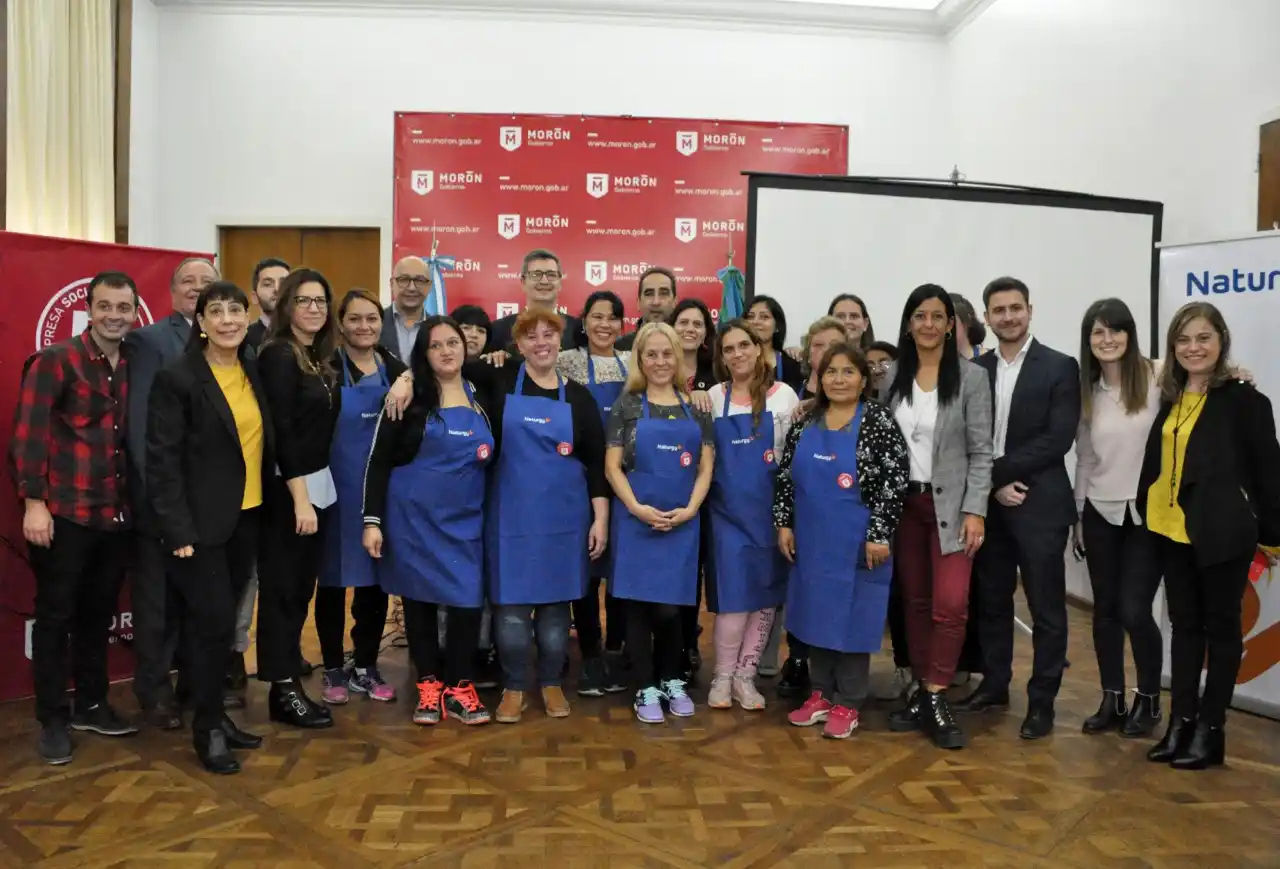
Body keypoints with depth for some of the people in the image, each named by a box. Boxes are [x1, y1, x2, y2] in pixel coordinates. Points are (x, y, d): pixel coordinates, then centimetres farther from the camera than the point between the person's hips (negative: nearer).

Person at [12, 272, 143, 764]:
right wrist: (34, 501, -15)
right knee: (55, 615, 6)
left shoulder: (135, 366, 8)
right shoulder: (55, 361, -7)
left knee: (99, 613, 15)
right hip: (65, 514, -5)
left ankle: (91, 705, 29)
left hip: (116, 514, 5)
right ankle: (53, 719, 18)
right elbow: (28, 433, -10)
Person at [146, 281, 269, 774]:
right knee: (212, 622, -2)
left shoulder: (253, 369, 7)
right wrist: (177, 530, -17)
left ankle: (216, 713, 27)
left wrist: (269, 501, 6)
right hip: (201, 522, -5)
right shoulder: (177, 378, -11)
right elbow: (162, 460, -13)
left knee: (219, 621, 14)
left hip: (247, 517, 6)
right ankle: (207, 728, 15)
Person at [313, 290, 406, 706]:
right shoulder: (327, 367, -6)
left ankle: (365, 667, 26)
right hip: (337, 490, -4)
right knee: (333, 580, 8)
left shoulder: (396, 370, 8)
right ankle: (334, 669, 23)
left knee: (376, 580, 11)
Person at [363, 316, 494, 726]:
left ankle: (459, 688, 14)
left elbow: (491, 459, 20)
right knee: (419, 600, 7)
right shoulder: (409, 398, -3)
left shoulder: (481, 398, 8)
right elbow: (378, 461, -5)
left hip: (465, 520, 2)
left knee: (468, 601, -3)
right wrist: (372, 520, -10)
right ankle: (428, 686, 22)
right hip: (413, 518, -2)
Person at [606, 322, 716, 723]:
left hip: (683, 523, 2)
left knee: (670, 608, 4)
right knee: (640, 605, 2)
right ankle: (645, 688, 16)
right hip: (637, 521, -2)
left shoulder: (695, 407, 9)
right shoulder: (627, 404, 2)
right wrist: (636, 507, -14)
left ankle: (671, 680, 26)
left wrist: (689, 509, -7)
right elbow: (612, 466, -2)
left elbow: (706, 467, 6)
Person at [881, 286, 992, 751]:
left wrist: (975, 510, -11)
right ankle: (922, 691, 21)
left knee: (950, 604, -11)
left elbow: (981, 451, -5)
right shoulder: (892, 377, 5)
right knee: (914, 602, 10)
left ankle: (936, 699, 2)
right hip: (903, 502, 3)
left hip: (951, 503, -3)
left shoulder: (972, 377, -4)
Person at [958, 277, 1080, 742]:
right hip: (987, 504, 4)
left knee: (1046, 608, 4)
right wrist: (995, 484, -10)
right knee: (992, 601, 14)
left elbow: (1058, 438, -12)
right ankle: (994, 684, 28)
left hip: (1039, 505, -4)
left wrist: (1000, 469, -15)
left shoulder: (1060, 367, -3)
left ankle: (1041, 701, 15)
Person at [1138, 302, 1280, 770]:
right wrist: (1148, 514, 7)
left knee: (1220, 627, 6)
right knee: (1184, 625, 11)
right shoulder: (1171, 398, 8)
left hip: (1221, 533, -5)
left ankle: (1210, 729, 16)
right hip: (1172, 531, 6)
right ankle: (1181, 722, 20)